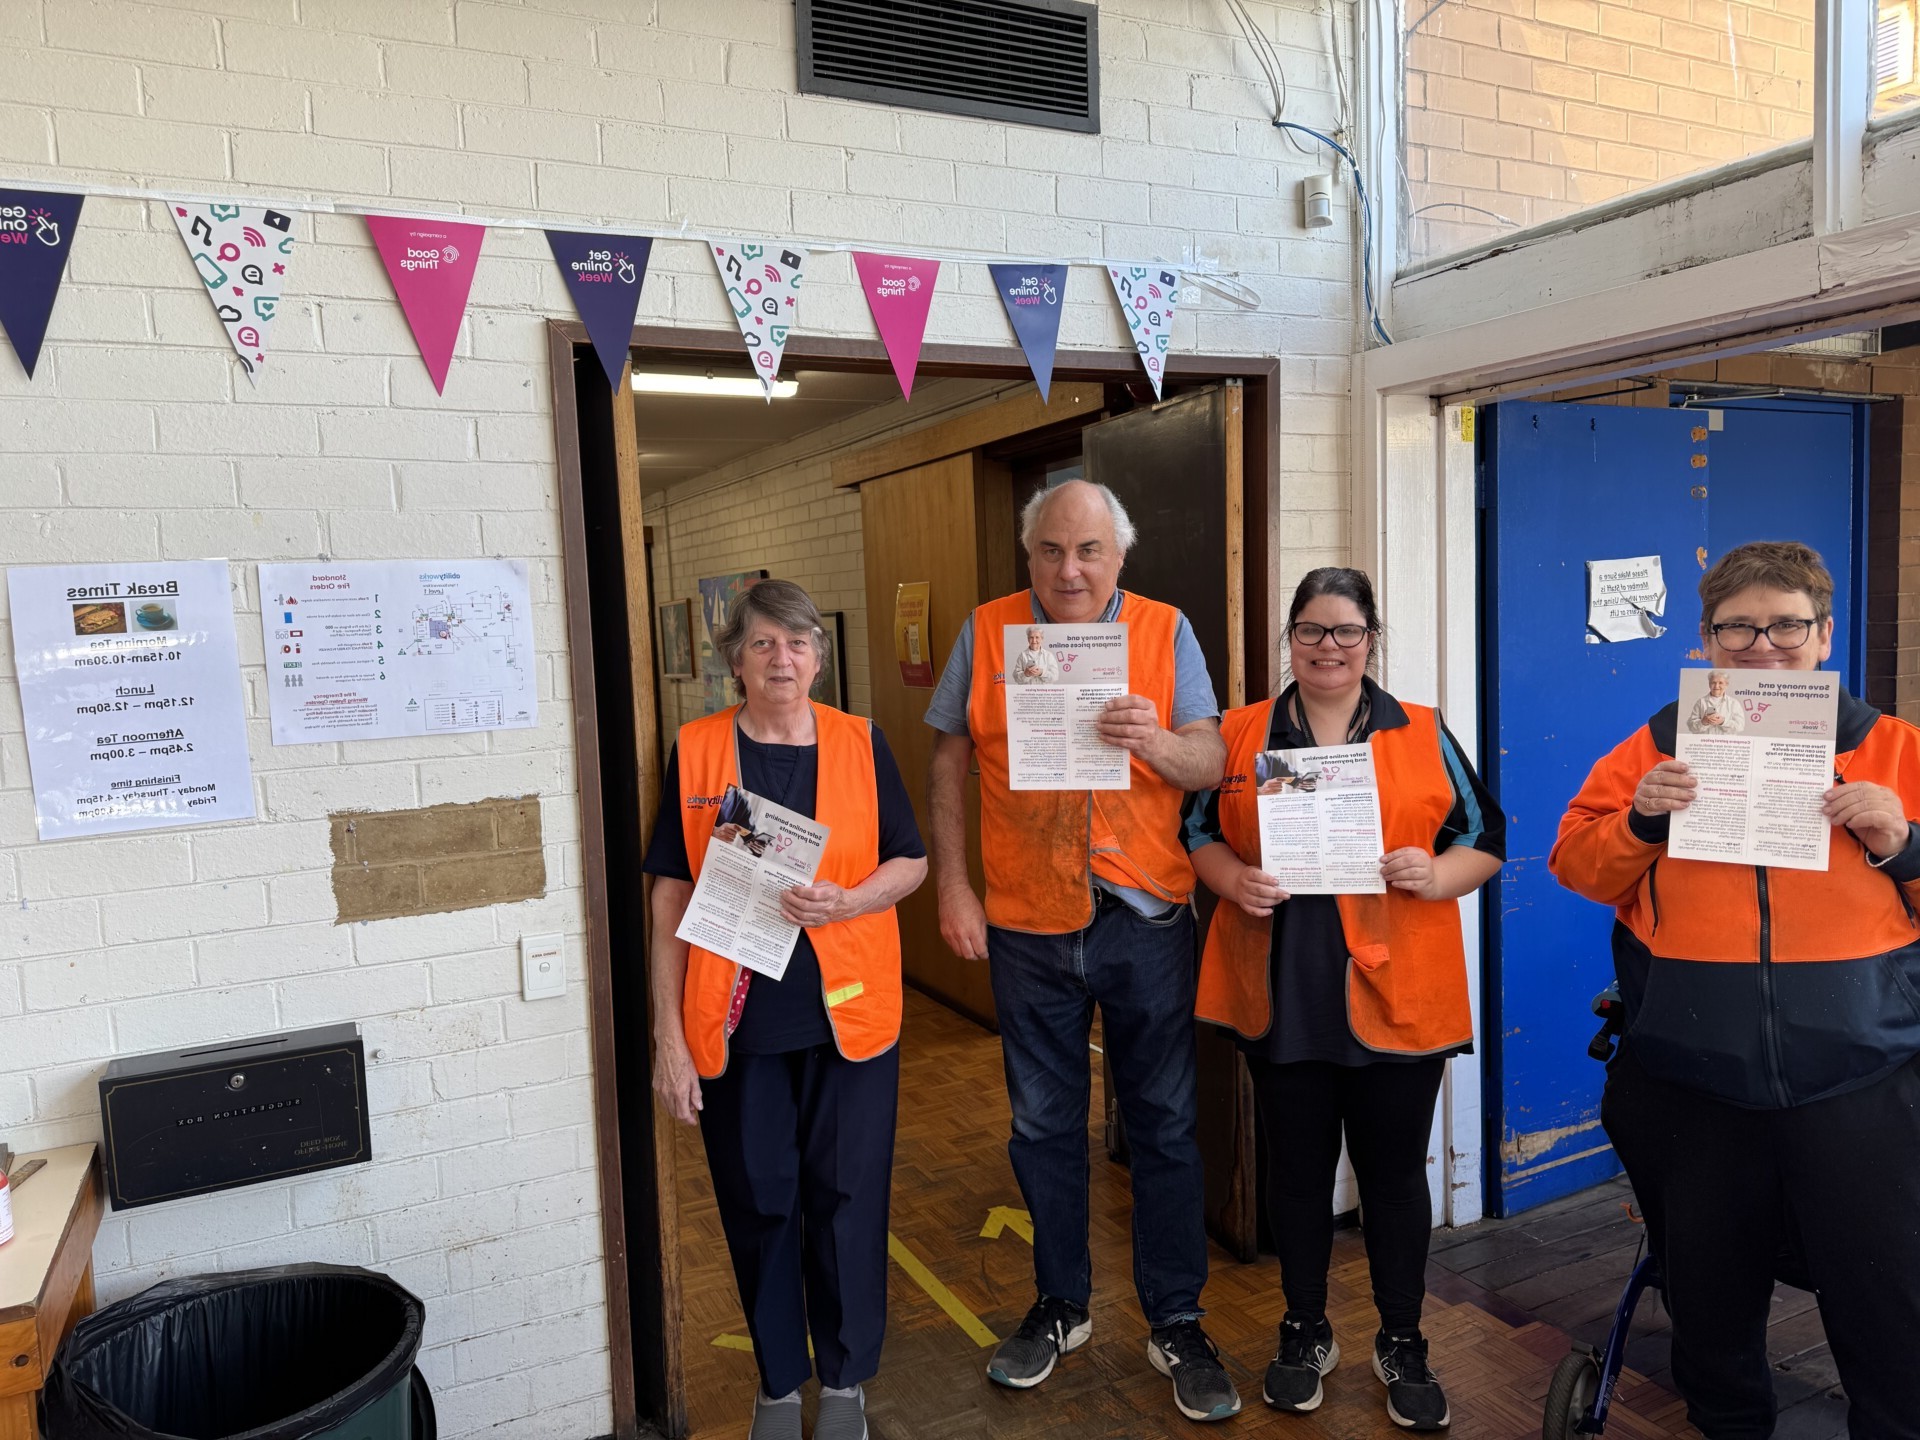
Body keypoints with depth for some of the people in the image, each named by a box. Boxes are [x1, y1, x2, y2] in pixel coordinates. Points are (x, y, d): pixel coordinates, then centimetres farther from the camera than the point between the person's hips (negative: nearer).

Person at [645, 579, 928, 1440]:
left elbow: (911, 862, 4)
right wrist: (668, 1034, -4)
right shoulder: (696, 753, -2)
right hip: (734, 1020, 0)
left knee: (846, 1197, 9)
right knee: (758, 1203, 12)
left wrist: (844, 902, -17)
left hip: (847, 1013, 0)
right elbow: (672, 896, -1)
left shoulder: (860, 744, 0)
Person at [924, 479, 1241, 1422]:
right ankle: (1059, 1307, 34)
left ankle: (1176, 1324, 26)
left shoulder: (1165, 632, 0)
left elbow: (1212, 763, -5)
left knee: (1165, 1125, 8)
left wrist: (1156, 744, -26)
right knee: (1044, 1124, 14)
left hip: (1146, 918, 0)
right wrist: (952, 885, -3)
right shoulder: (987, 634, 1)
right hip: (1027, 923, 1)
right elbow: (948, 763, 4)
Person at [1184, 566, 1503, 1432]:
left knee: (1393, 1171, 11)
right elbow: (1200, 831, 9)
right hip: (1282, 997, 1)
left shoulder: (1423, 735, 3)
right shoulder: (1241, 735, 4)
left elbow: (1484, 839, 6)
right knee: (1297, 1167, 14)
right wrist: (1233, 879, -11)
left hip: (1397, 998, 0)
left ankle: (1402, 1346, 31)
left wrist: (1436, 876, -14)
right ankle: (1305, 1335, 34)